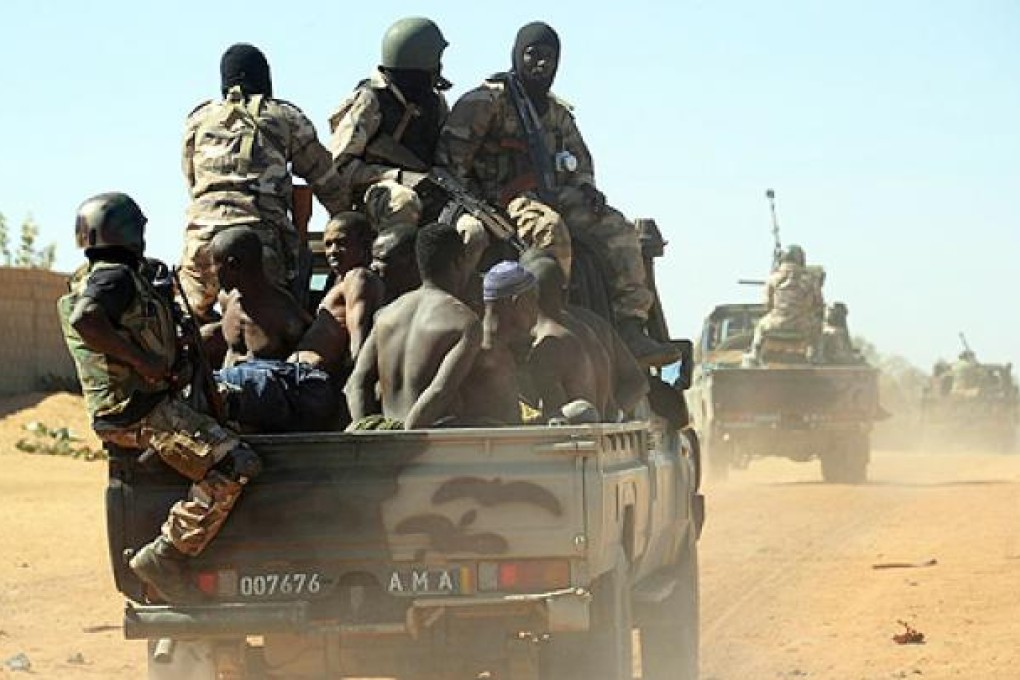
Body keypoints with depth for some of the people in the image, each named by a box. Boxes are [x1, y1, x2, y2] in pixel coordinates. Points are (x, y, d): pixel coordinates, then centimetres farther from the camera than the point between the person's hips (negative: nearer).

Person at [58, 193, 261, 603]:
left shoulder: (94, 279, 21)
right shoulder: (116, 276, -10)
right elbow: (85, 321, -30)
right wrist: (143, 360, -24)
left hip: (120, 410, 11)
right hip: (141, 411, -11)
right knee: (235, 466, -21)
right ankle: (165, 556, -21)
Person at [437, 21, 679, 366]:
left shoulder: (556, 111, 21)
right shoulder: (488, 100, -2)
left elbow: (580, 158, 31)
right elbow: (449, 156, -7)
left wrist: (586, 187, 8)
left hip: (554, 195, 7)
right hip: (505, 198, -7)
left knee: (619, 231, -12)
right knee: (550, 230, -39)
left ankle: (630, 330, -19)